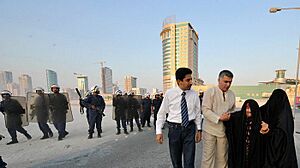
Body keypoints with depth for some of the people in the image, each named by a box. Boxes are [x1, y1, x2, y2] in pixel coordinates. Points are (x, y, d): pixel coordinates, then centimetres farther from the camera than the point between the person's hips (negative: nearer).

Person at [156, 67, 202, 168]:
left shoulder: (194, 95, -4)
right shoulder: (169, 93, -11)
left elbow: (197, 113, 6)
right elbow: (161, 113, -5)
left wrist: (198, 129, 7)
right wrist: (159, 131, -7)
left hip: (190, 129, 1)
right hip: (174, 129, -1)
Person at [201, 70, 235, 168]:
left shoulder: (232, 94, 9)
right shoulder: (210, 92, -8)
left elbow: (232, 110, 20)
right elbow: (205, 110, -14)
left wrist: (229, 116, 0)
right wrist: (219, 118, -21)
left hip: (224, 129, 5)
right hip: (210, 129, -4)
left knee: (222, 157, 14)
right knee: (208, 156, 3)